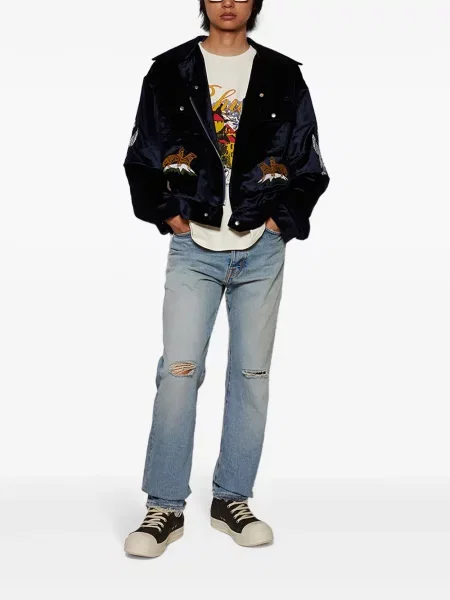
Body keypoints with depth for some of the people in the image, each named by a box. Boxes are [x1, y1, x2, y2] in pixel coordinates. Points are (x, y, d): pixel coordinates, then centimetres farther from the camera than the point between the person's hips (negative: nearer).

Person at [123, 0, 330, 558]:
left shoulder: (283, 77, 8)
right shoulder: (169, 72, 6)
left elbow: (309, 165, 10)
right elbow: (141, 158, 9)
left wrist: (283, 219, -1)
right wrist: (167, 213, -2)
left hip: (261, 249, 2)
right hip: (193, 247, -1)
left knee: (251, 375, 4)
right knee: (178, 370, -8)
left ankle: (232, 500, 16)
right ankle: (165, 507, 2)